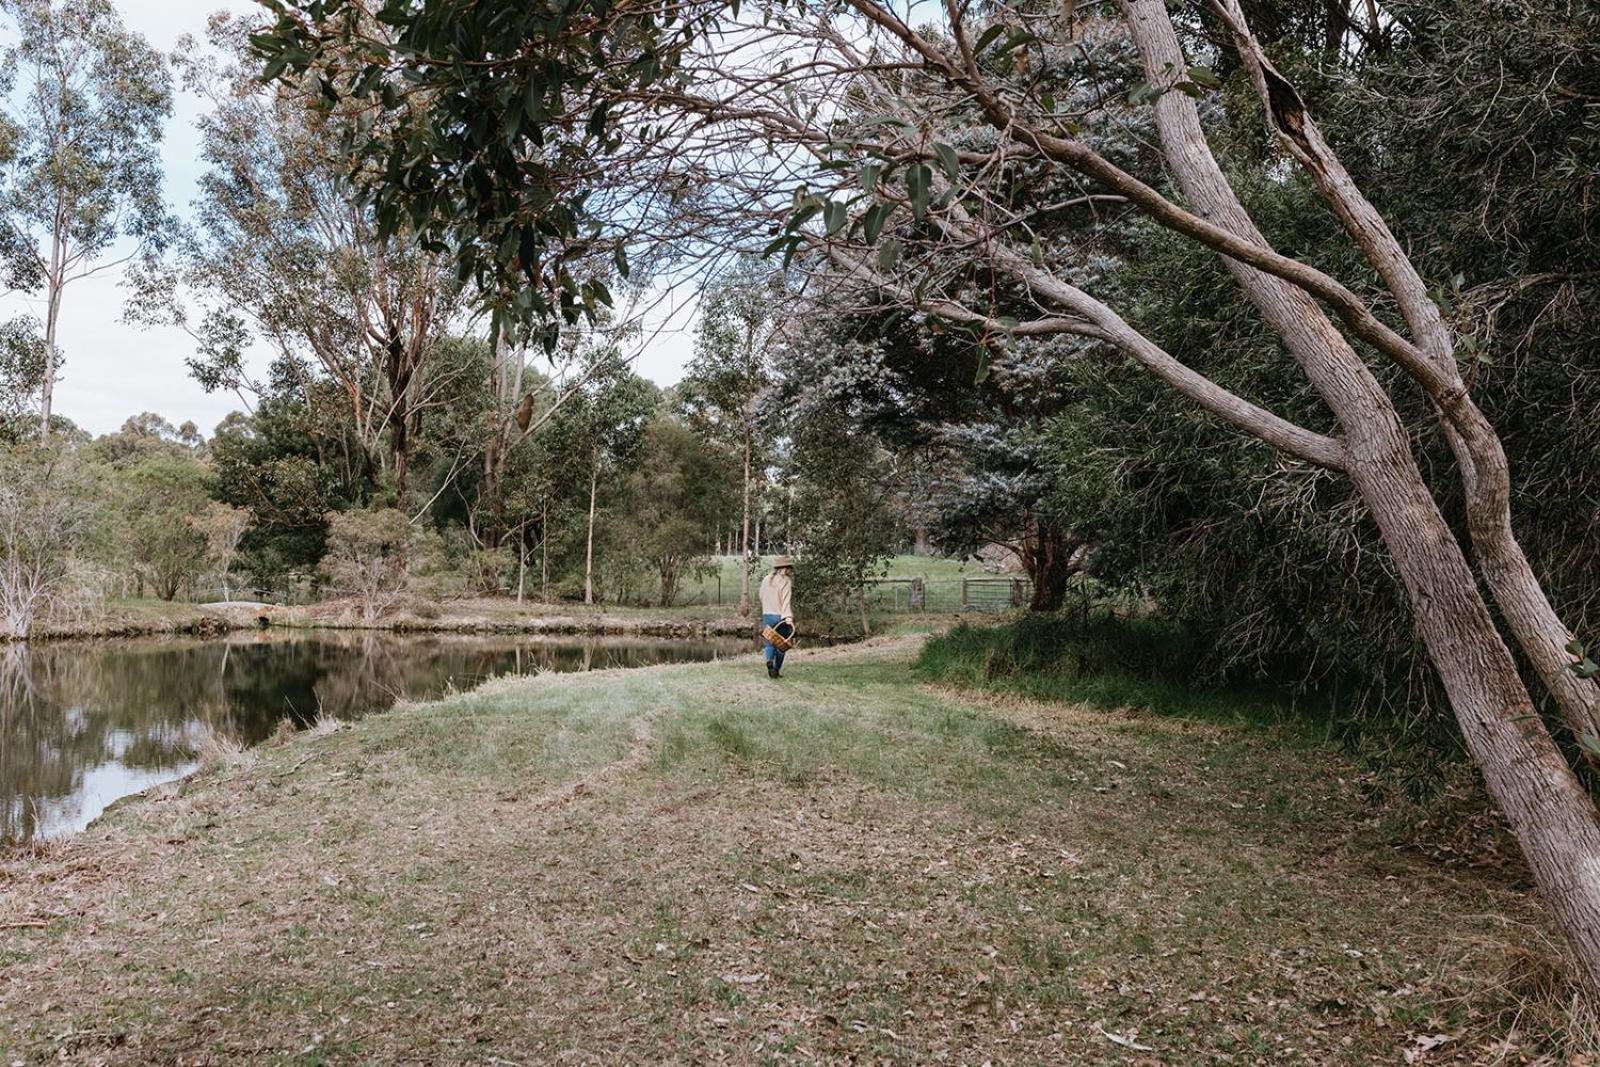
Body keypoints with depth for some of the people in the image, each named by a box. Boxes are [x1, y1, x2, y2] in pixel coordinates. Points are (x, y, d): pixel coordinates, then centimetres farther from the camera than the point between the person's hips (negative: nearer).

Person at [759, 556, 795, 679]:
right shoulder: (786, 581, -10)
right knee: (781, 644, 10)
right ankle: (776, 670, 12)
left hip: (766, 615, 5)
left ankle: (769, 660, -21)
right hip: (780, 617, -4)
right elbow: (786, 601, -21)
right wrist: (788, 618, -28)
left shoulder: (765, 580, 8)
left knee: (770, 644, 7)